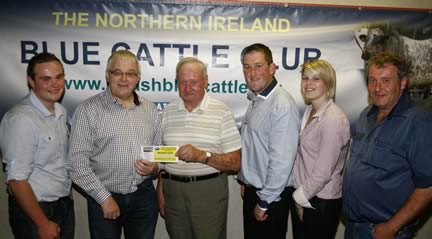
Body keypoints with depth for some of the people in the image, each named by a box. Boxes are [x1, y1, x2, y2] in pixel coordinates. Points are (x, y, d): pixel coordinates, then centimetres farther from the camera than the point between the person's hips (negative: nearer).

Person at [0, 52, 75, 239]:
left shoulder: (61, 111, 2)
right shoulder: (21, 119, -22)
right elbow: (16, 180, -22)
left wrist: (66, 198, 8)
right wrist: (43, 223, -17)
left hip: (65, 205, 7)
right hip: (34, 210, -7)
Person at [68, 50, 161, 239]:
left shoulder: (151, 110, 6)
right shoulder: (88, 110, -8)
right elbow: (77, 162, -11)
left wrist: (155, 165, -7)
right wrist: (105, 198, -11)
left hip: (144, 196, 4)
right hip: (104, 198, -3)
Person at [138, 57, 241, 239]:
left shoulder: (221, 112, -7)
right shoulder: (168, 112, 6)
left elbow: (235, 163, -9)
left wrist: (202, 155, -22)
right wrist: (160, 191, 9)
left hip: (209, 191, -3)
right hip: (172, 190, 4)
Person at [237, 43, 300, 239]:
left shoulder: (282, 105, -22)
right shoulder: (255, 101, 7)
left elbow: (282, 161, -24)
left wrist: (265, 202, -17)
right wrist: (244, 181, 14)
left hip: (270, 197, -8)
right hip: (251, 191, 8)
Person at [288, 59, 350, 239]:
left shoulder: (334, 119, -21)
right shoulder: (309, 112, 5)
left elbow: (323, 171, -21)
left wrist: (301, 197, -10)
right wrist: (298, 195, 6)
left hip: (321, 202, -7)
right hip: (301, 195, 7)